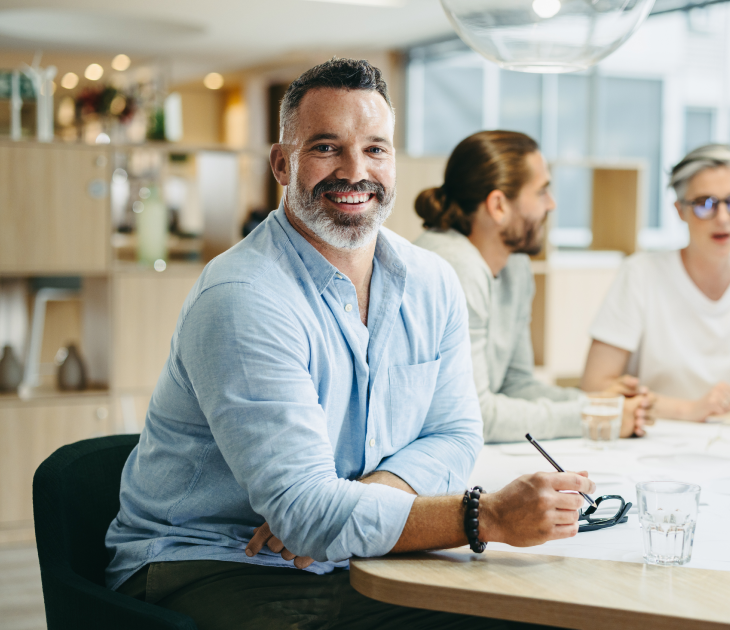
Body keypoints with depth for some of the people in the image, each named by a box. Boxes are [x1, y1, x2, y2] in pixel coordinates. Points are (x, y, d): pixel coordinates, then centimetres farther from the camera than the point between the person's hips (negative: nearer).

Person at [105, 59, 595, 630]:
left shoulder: (433, 285, 4)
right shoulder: (242, 299, -20)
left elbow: (453, 435, 6)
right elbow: (302, 512, -25)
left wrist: (355, 498, -14)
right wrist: (488, 517, -31)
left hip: (355, 562, 6)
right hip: (211, 569, -6)